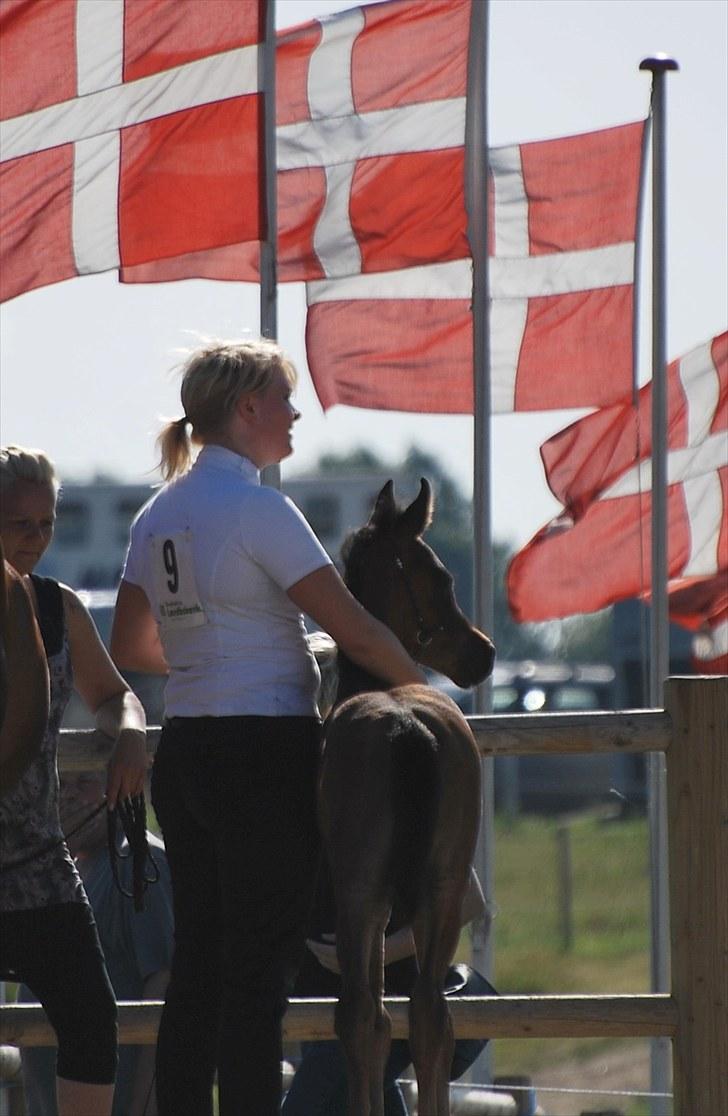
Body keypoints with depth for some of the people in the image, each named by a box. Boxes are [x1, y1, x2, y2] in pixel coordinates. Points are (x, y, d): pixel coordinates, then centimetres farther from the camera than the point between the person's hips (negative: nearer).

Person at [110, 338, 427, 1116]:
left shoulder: (158, 516, 11)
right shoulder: (257, 509, -13)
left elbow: (130, 648, 21)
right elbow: (356, 632, -14)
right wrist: (424, 691, 1)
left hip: (184, 751, 8)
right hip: (266, 753, -8)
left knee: (198, 965, 11)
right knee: (259, 971, -6)